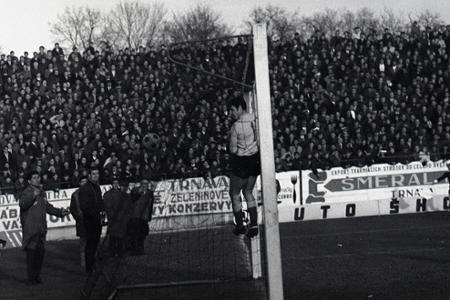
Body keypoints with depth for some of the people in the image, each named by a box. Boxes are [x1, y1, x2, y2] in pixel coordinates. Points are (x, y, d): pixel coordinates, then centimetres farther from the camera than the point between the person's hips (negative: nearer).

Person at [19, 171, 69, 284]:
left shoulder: (42, 192, 16)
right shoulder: (27, 192, -10)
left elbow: (47, 207, 28)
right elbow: (22, 204, -28)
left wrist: (60, 212, 23)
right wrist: (33, 195, -38)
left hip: (41, 228, 8)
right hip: (30, 227, -8)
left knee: (40, 251, 12)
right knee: (31, 252, -5)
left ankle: (37, 275, 24)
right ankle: (31, 278, 2)